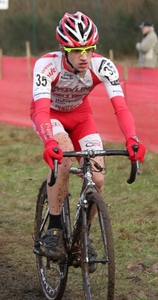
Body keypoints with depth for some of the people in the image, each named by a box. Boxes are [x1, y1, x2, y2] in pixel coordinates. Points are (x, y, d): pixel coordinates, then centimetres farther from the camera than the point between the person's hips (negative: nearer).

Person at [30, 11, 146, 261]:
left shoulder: (102, 67, -29)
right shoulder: (47, 66, -36)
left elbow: (120, 107, -36)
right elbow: (42, 110, -45)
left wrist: (132, 139, -55)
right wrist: (49, 142, -64)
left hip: (80, 115, 3)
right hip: (50, 113, -3)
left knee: (97, 179, -13)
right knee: (63, 155, -34)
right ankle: (54, 230, -20)